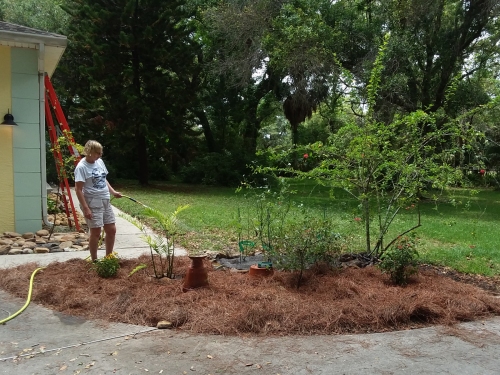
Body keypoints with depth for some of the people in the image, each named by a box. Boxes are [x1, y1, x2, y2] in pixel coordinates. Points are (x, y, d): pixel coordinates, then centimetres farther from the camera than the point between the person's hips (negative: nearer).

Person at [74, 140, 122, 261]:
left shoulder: (100, 162, 9)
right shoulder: (82, 167, -15)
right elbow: (78, 189, -17)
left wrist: (113, 192, 7)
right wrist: (85, 208, -21)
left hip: (105, 202, 8)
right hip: (92, 204, -8)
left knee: (112, 230, 11)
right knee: (96, 233, 0)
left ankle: (108, 257, 27)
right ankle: (94, 261, 16)